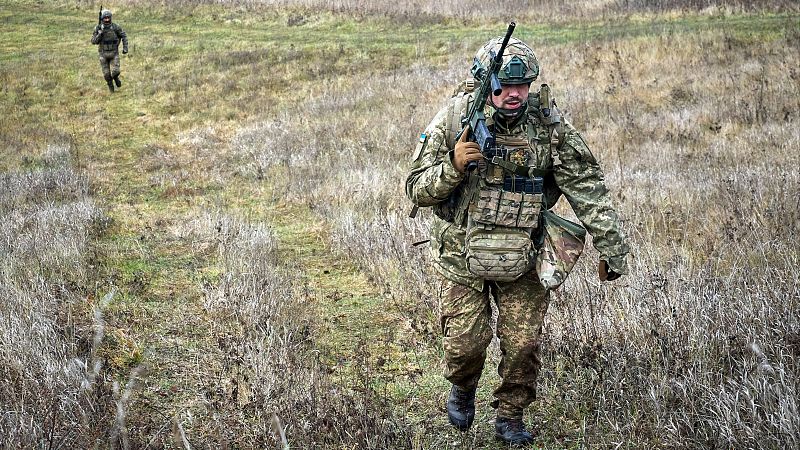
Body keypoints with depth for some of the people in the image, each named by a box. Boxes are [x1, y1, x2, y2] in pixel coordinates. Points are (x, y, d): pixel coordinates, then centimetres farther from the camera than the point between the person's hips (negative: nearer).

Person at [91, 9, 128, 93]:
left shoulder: (115, 27, -11)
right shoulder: (98, 28, -9)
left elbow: (124, 36, 2)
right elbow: (94, 41, -8)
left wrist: (125, 47, -5)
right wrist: (100, 34, -24)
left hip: (114, 53, -1)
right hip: (103, 54, 1)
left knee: (115, 71, -11)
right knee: (106, 73, 3)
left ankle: (115, 77, 26)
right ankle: (110, 84, 33)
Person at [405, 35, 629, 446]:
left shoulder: (548, 123, -11)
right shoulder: (454, 119, -13)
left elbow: (587, 187, -8)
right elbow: (417, 190, -9)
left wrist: (611, 248, -11)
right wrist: (454, 166, -28)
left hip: (524, 256, 1)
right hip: (462, 255, -1)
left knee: (523, 344, 1)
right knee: (465, 343, 0)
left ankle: (510, 417, 26)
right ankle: (463, 389, 35)